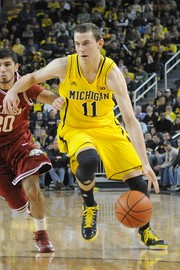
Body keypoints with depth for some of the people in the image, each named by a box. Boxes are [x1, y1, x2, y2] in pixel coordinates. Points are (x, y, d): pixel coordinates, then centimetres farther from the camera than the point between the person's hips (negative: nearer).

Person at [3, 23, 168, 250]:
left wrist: (145, 163, -35)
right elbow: (32, 78, 2)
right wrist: (13, 91, -21)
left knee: (138, 179, -6)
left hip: (106, 127, 1)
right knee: (88, 160, -35)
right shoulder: (64, 65, -20)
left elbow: (130, 120, -28)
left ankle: (145, 231, 20)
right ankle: (89, 206, -4)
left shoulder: (111, 72, -23)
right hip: (75, 129, -1)